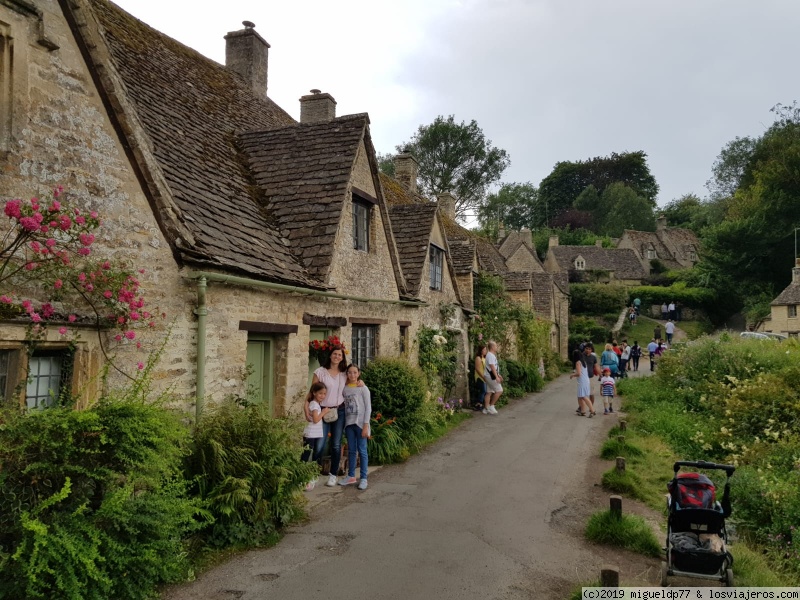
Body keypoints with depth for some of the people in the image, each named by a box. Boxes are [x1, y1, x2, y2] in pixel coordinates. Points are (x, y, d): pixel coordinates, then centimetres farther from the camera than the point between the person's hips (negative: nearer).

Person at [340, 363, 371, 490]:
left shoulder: (363, 388, -4)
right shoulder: (344, 389, 7)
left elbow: (368, 408, -6)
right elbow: (344, 407, 10)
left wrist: (366, 425, -11)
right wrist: (344, 424, 3)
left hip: (360, 423, -4)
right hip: (349, 424, 4)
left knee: (362, 451, 0)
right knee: (351, 451, 11)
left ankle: (363, 478, 6)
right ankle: (351, 476, 21)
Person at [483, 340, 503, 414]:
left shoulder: (492, 355, 17)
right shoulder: (490, 355, -16)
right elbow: (492, 367, -22)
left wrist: (498, 375, 24)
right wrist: (496, 377, -24)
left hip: (490, 376, 10)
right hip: (491, 376, -10)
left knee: (489, 392, 9)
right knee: (499, 390, -8)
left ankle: (486, 409, 11)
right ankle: (491, 406, -3)